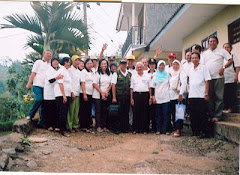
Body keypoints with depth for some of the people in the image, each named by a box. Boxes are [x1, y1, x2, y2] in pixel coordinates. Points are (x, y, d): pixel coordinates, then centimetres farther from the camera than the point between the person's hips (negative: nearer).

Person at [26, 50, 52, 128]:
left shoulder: (50, 66, 18)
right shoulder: (38, 62, 5)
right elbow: (33, 73, -2)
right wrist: (29, 83, -10)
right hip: (38, 85, -5)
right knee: (39, 99, -24)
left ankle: (42, 122, 8)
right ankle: (30, 115, -4)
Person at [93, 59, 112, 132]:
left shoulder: (109, 74, 11)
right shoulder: (97, 74, -2)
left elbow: (110, 84, 11)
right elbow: (95, 84, -8)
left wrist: (107, 91, -6)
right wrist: (102, 92, -12)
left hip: (106, 96, 4)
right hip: (97, 95, -4)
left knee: (105, 111, 6)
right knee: (98, 111, -2)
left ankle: (104, 126, 12)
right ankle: (98, 126, 2)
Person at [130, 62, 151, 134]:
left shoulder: (147, 76, 12)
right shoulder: (133, 76, 12)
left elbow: (149, 87, 10)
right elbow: (131, 88, 9)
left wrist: (150, 97, 3)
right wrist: (131, 98, 2)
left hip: (145, 95, 0)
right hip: (136, 95, 0)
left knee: (145, 112, 1)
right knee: (136, 112, -1)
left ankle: (144, 129, 7)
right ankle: (135, 129, 7)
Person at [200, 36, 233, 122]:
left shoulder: (222, 51, 5)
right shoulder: (205, 53, 14)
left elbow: (231, 60, 1)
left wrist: (223, 67, -14)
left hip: (218, 77, -3)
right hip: (208, 78, 3)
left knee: (219, 98, -3)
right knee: (209, 97, 6)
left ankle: (217, 116, 2)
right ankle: (210, 115, 13)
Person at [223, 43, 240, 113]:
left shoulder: (233, 56, 4)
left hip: (231, 79, -3)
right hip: (223, 79, 3)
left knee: (232, 94, 0)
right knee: (225, 94, 5)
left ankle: (230, 108, 7)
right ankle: (226, 107, 14)